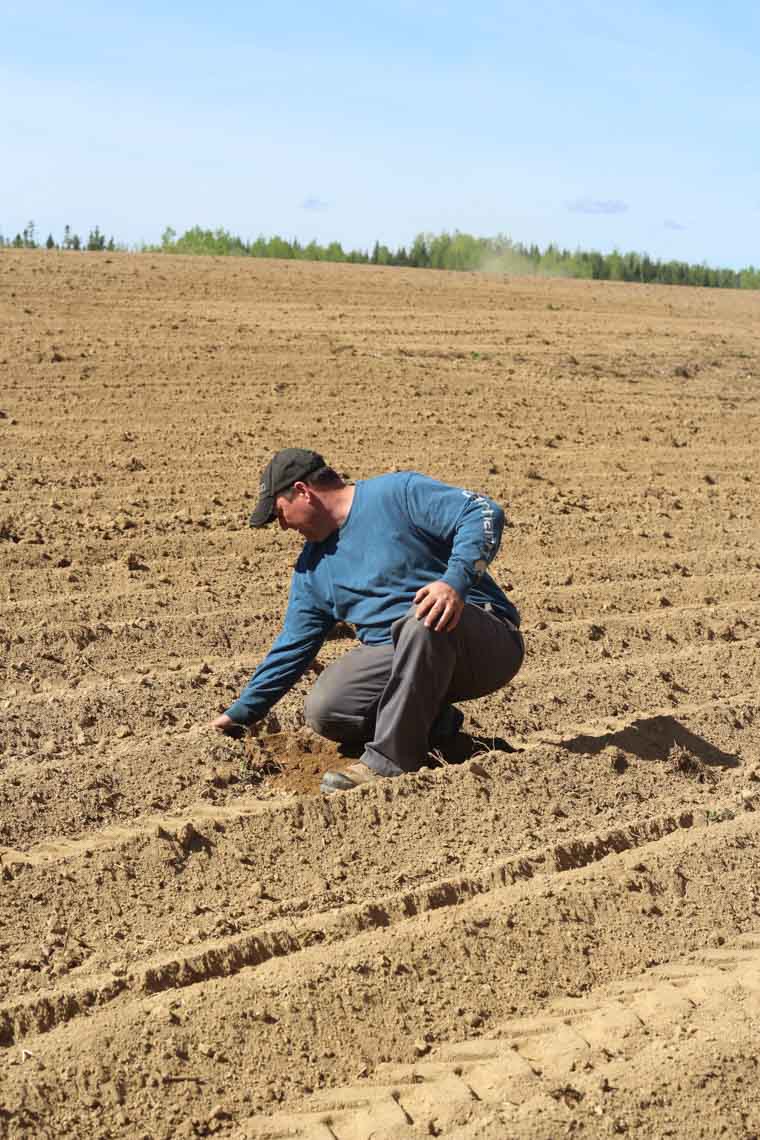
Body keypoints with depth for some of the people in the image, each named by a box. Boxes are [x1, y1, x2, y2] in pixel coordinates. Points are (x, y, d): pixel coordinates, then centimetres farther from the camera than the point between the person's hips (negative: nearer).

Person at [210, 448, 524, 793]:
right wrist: (240, 714, 19)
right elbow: (291, 648, 20)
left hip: (486, 641, -6)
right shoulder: (312, 567, 15)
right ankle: (433, 723, 2)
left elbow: (484, 512, -16)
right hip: (397, 659, 6)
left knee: (423, 621, -39)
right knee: (322, 710, -18)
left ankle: (390, 759, -29)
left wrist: (456, 581, -32)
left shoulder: (399, 493, -6)